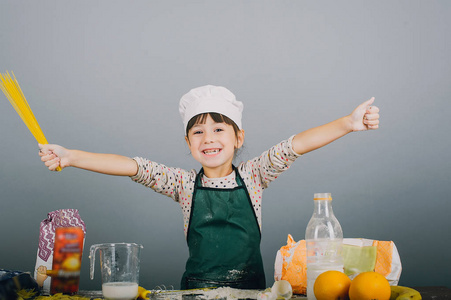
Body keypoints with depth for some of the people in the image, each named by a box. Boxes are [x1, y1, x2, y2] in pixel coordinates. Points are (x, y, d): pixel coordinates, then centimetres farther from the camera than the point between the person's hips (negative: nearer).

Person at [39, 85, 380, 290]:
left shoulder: (252, 175, 2)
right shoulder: (184, 183, 2)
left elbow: (297, 145, -8)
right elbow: (132, 167, -7)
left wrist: (349, 123, -18)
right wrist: (69, 157, -15)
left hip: (251, 287, 0)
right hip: (197, 288, 0)